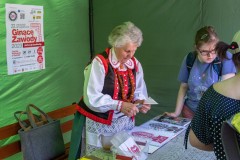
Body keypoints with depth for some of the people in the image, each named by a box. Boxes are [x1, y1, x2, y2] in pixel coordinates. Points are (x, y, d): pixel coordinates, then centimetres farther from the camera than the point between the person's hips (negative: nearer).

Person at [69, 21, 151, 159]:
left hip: (126, 122, 6)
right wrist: (119, 105, -31)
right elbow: (91, 98, -25)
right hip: (101, 124, -5)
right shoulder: (100, 62, -19)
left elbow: (139, 91, 9)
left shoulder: (135, 64, 1)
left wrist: (141, 101, -13)